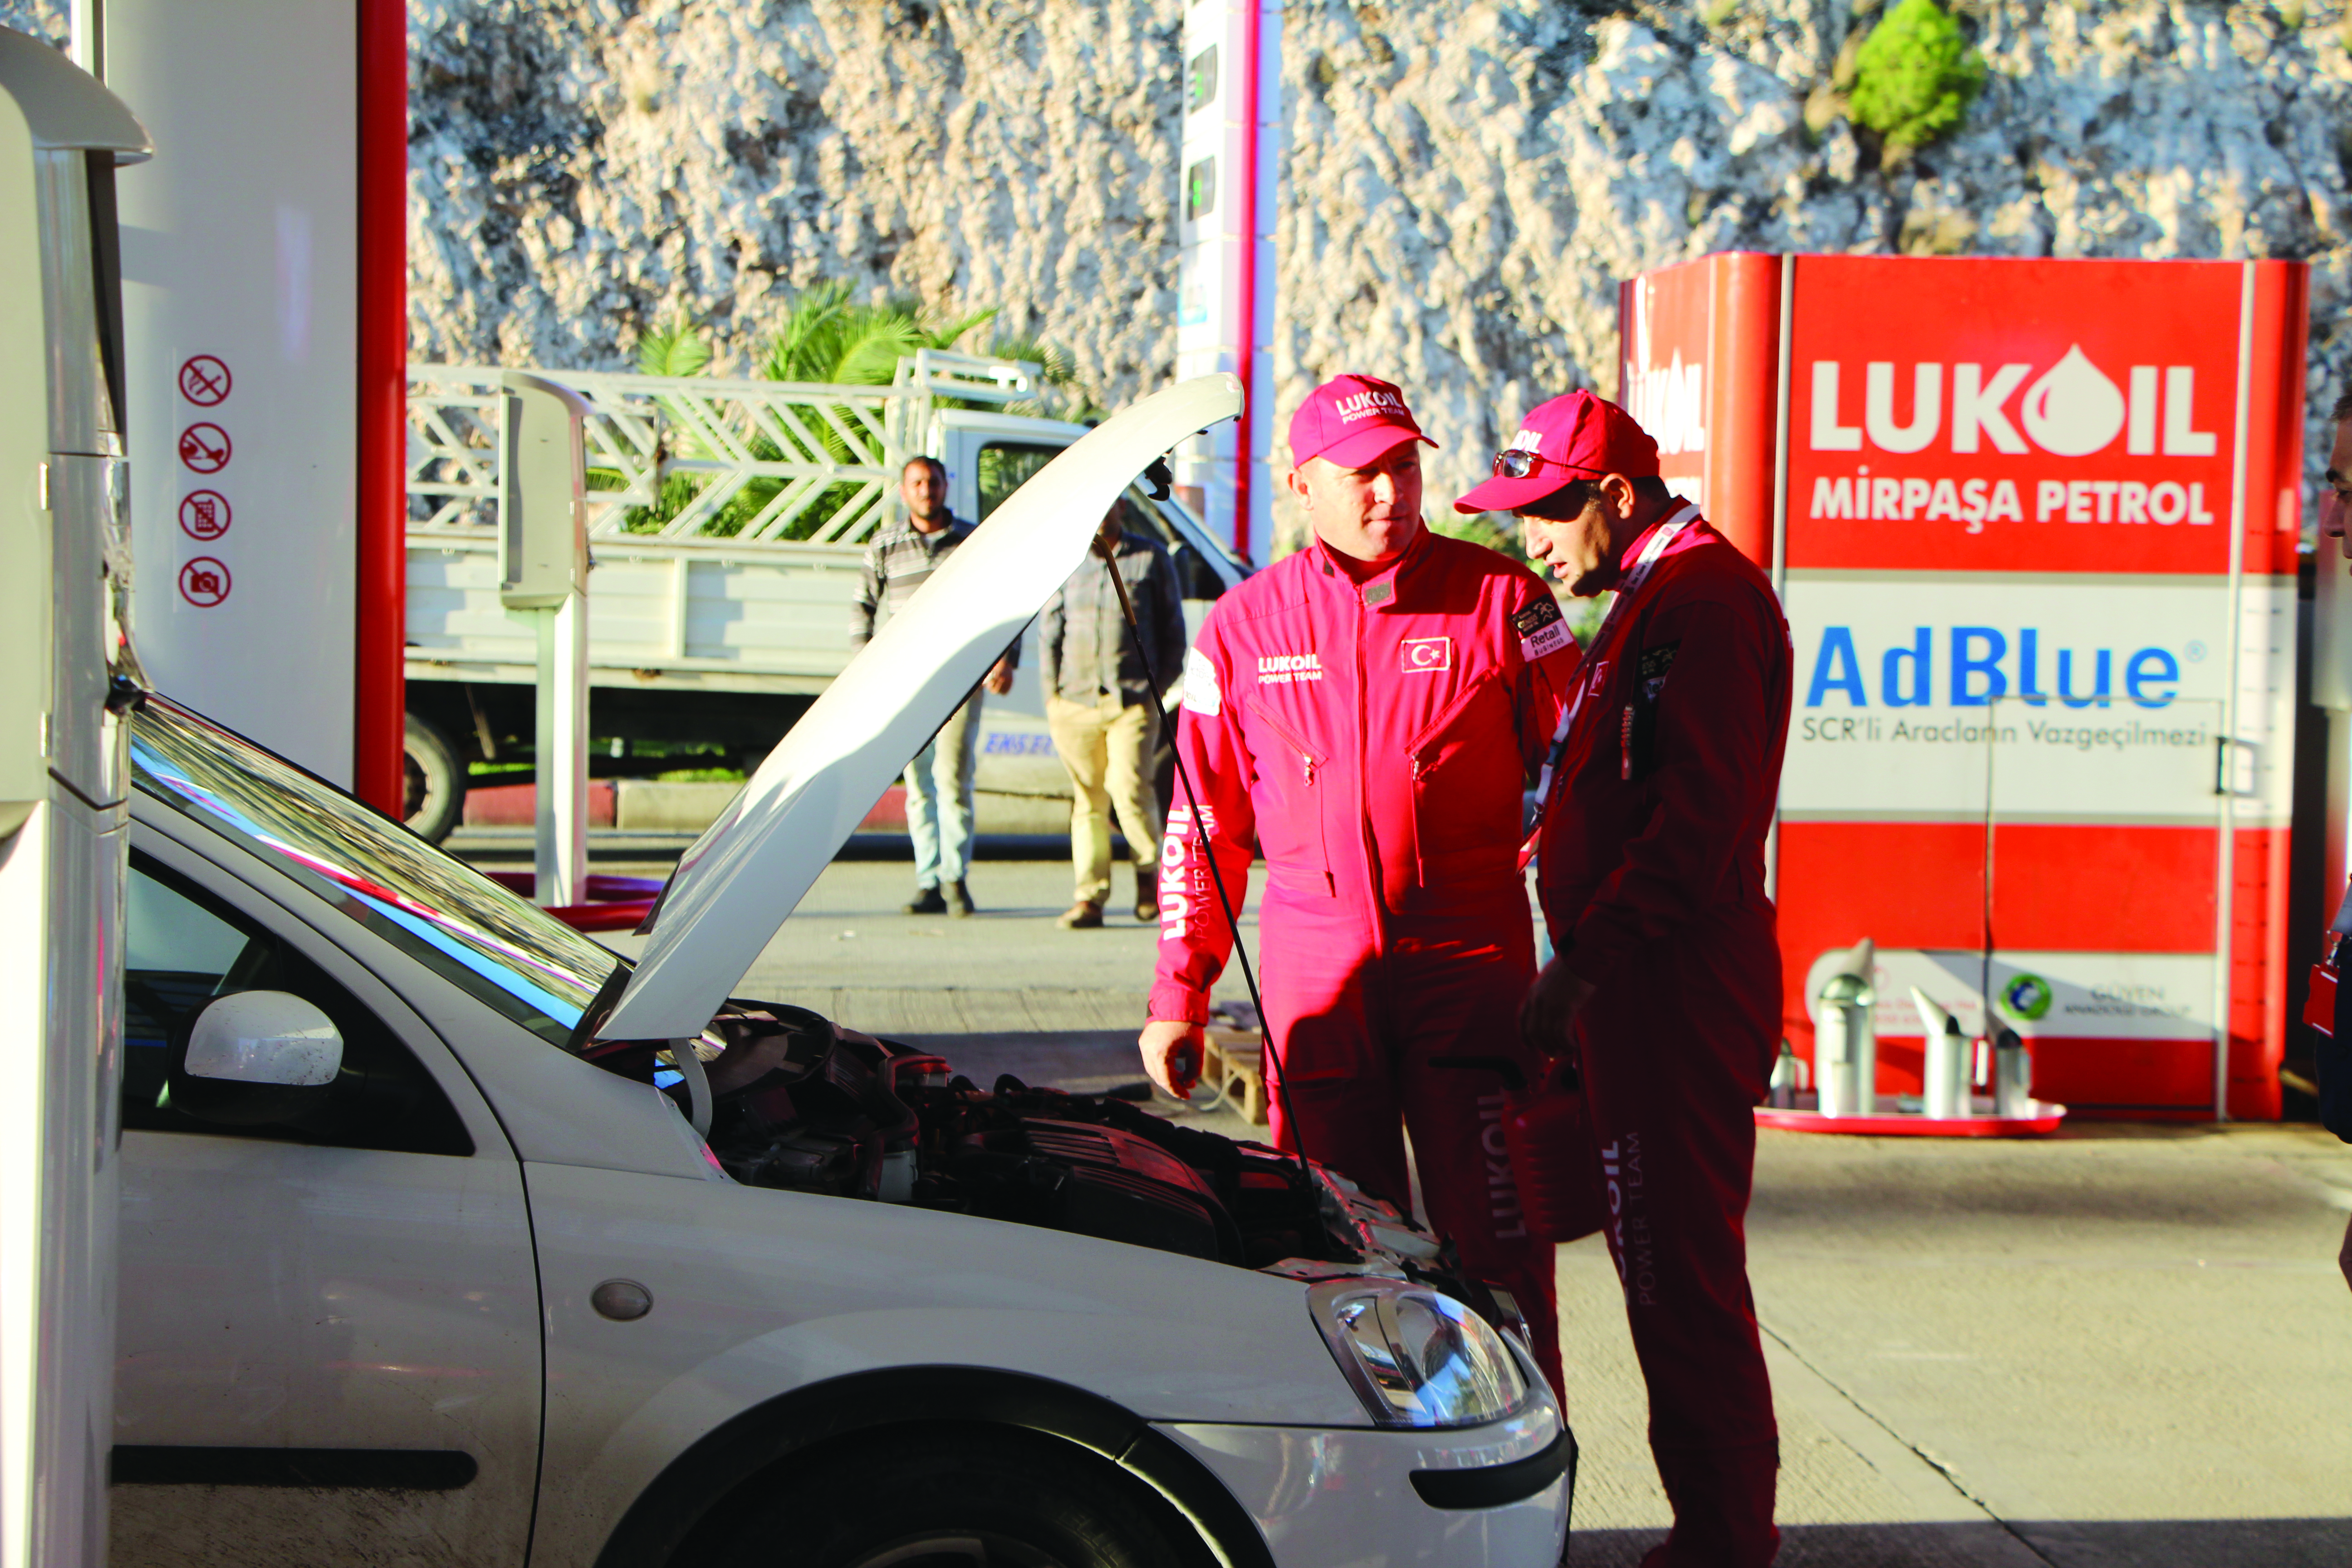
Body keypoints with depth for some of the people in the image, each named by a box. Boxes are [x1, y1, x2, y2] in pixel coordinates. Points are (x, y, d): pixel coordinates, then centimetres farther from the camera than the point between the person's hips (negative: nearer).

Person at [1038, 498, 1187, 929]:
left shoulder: (1151, 558, 6)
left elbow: (1173, 630, 11)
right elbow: (1049, 630, 15)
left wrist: (1162, 684, 5)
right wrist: (1051, 691, 8)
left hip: (1134, 700, -2)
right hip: (1077, 700, 2)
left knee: (1129, 786, -14)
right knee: (1088, 800, 2)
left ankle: (1150, 870, 11)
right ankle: (1089, 898, 6)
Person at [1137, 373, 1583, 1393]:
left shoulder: (1500, 599, 2)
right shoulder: (1245, 626, 8)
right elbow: (1205, 820, 12)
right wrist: (1179, 993, 8)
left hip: (1471, 965, -2)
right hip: (1315, 972, 2)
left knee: (1494, 1249, -1)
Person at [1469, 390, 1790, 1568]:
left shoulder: (1703, 597, -14)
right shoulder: (1656, 598, 21)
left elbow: (1699, 821, -22)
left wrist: (1580, 965, -20)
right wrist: (1583, 964, 16)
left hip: (1676, 988, -11)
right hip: (1645, 986, 11)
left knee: (1682, 1272, -6)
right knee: (1663, 1260, 15)